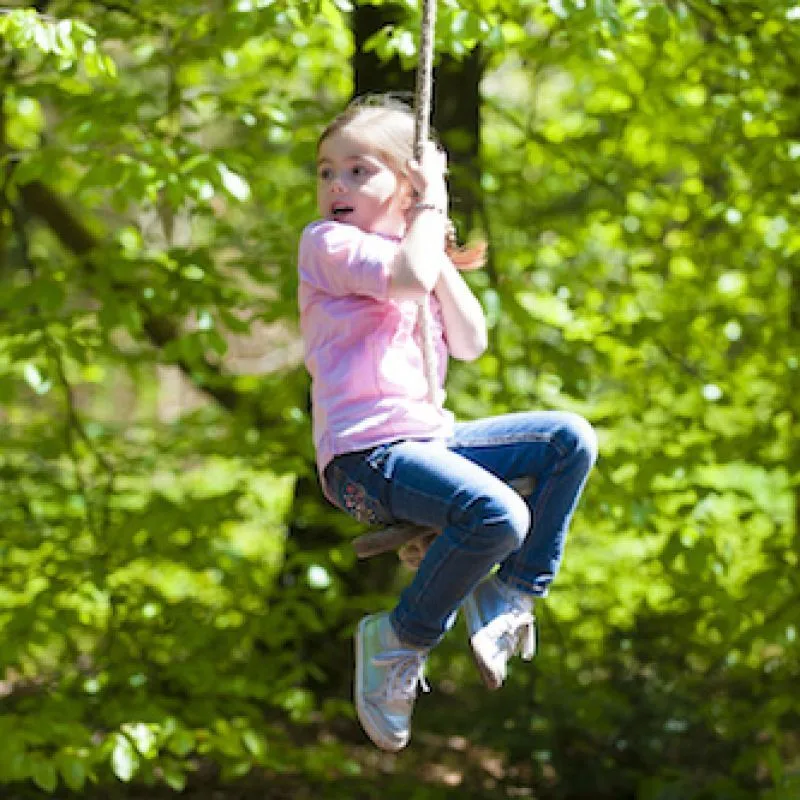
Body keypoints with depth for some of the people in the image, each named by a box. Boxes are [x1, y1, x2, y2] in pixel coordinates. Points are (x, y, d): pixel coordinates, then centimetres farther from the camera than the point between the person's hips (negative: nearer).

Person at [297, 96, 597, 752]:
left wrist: (443, 262, 3)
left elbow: (470, 343, 10)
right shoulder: (327, 242, -3)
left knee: (572, 439, 2)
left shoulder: (415, 252, 20)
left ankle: (508, 598, 8)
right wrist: (431, 207, -8)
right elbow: (408, 277, -23)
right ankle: (398, 643, -9)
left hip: (430, 438, 8)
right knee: (498, 515, -30)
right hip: (365, 453, -8)